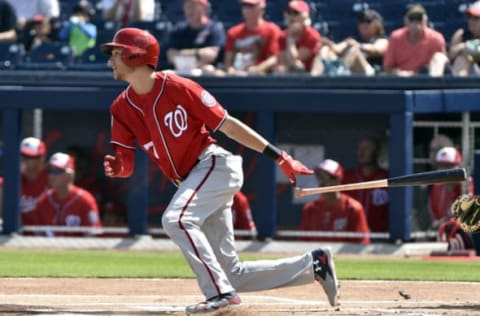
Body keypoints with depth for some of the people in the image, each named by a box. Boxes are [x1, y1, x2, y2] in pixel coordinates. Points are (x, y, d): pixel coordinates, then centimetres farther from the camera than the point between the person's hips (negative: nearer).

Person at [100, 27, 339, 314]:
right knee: (232, 273, 4)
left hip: (215, 165, -7)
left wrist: (281, 158, -11)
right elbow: (126, 164, 3)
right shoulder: (122, 108, 2)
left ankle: (222, 293, -28)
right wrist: (116, 168, -23)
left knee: (176, 219, -32)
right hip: (189, 181, 7)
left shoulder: (178, 88, -14)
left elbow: (229, 125, -11)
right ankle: (312, 265, 18)